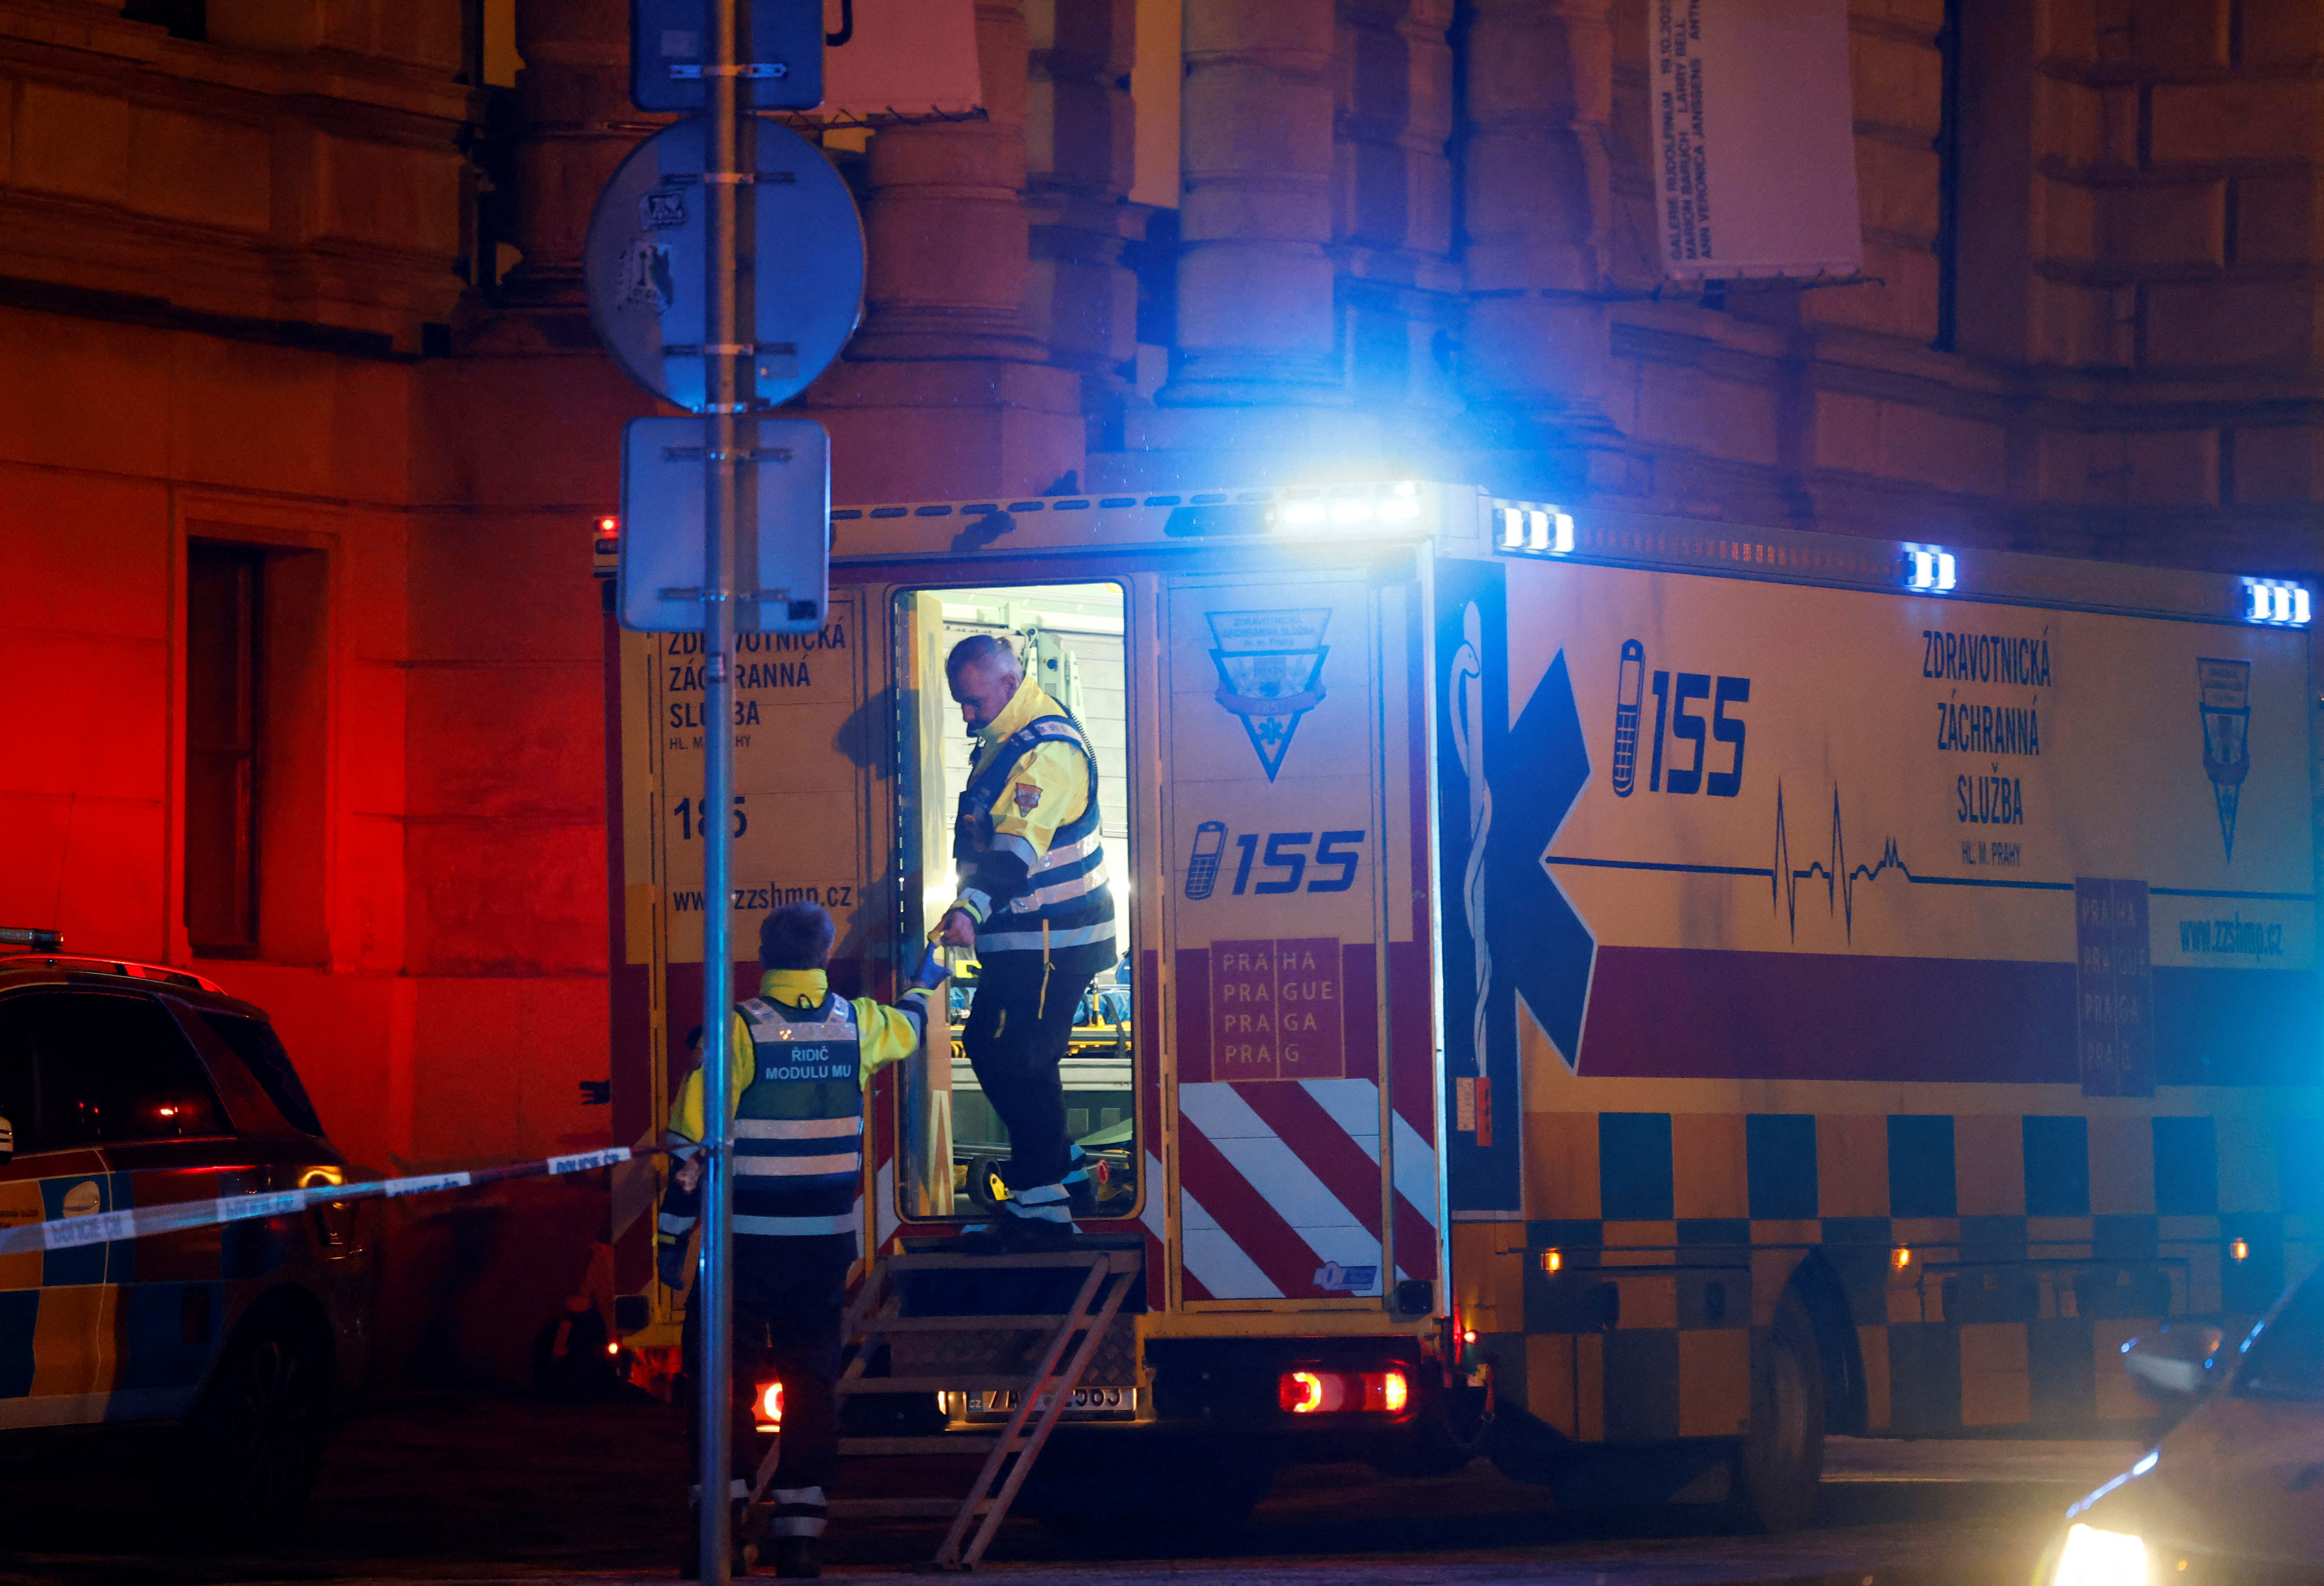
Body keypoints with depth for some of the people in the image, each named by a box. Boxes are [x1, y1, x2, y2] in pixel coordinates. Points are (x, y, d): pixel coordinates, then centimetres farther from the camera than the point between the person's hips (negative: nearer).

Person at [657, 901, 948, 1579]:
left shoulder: (740, 1030, -10)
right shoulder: (856, 1024, 3)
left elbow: (693, 1140, -10)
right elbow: (906, 1029, 29)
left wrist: (672, 1235, -4)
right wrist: (923, 985, 52)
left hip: (744, 1242, -3)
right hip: (825, 1243, 3)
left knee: (721, 1377, 3)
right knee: (811, 1381, 8)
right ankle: (799, 1529, 4)